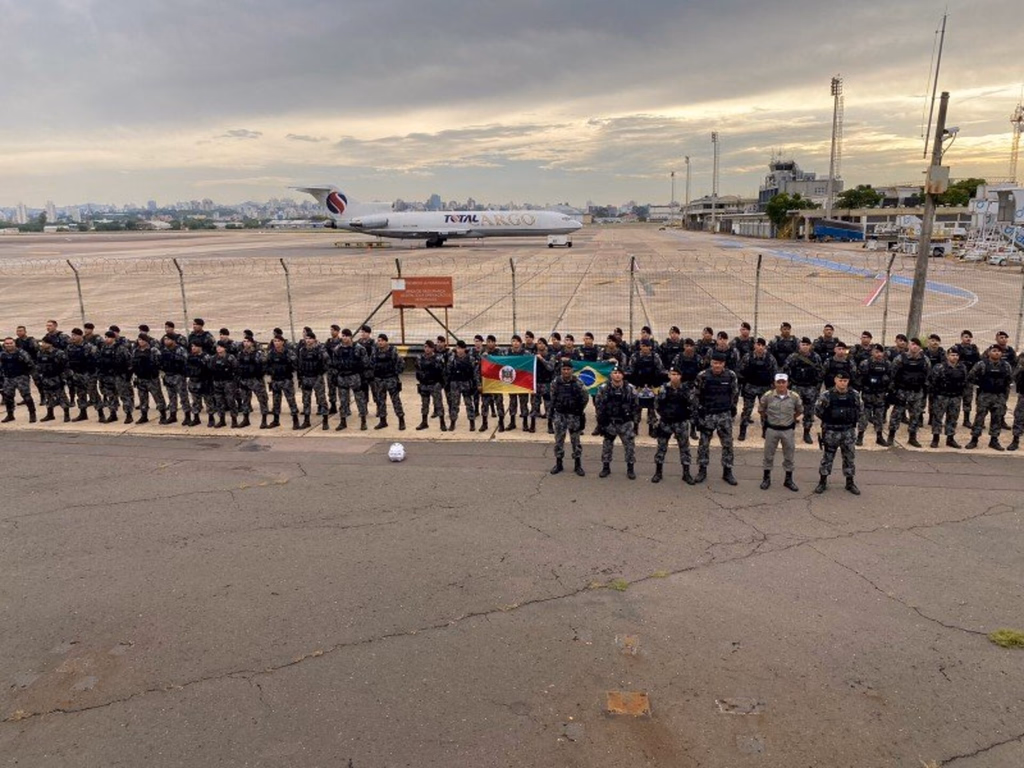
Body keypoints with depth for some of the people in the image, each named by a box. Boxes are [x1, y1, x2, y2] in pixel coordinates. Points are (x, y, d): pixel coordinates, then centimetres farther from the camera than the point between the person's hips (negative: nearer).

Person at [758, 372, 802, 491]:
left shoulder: (794, 396, -7)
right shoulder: (767, 396, -11)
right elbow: (761, 410, 6)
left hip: (788, 430, 1)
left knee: (789, 456, 11)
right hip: (771, 429, -1)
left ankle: (789, 480, 25)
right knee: (768, 455, 9)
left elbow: (800, 410, 12)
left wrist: (792, 418, 9)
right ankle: (766, 479, 22)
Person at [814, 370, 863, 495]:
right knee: (827, 457, 6)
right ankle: (823, 481, 17)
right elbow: (817, 410, -3)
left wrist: (854, 420, 7)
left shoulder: (855, 394, -2)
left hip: (849, 432, 3)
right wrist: (828, 420, 1)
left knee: (850, 457, 10)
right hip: (831, 431, -2)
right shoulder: (827, 395, -12)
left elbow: (860, 409, 13)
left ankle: (850, 482, 22)